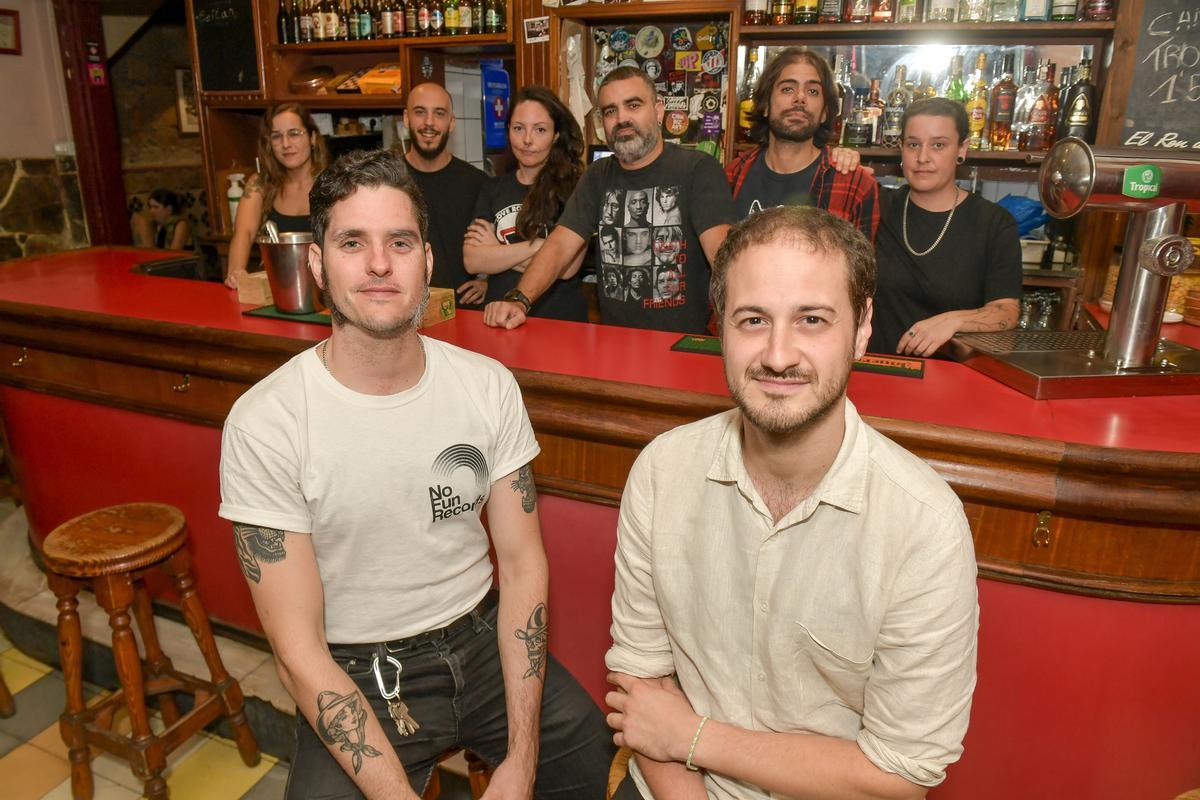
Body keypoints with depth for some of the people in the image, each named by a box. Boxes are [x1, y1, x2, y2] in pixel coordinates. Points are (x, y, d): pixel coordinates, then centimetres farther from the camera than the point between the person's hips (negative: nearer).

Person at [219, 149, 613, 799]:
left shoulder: (489, 386, -6)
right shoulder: (263, 423, -16)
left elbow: (522, 564, -4)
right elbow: (298, 651, -14)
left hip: (480, 641, 3)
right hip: (355, 677, -2)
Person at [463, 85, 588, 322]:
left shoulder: (574, 187, -2)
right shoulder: (492, 190, 12)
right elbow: (472, 261, 0)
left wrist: (497, 251, -3)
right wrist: (538, 245, -10)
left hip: (560, 320, -3)